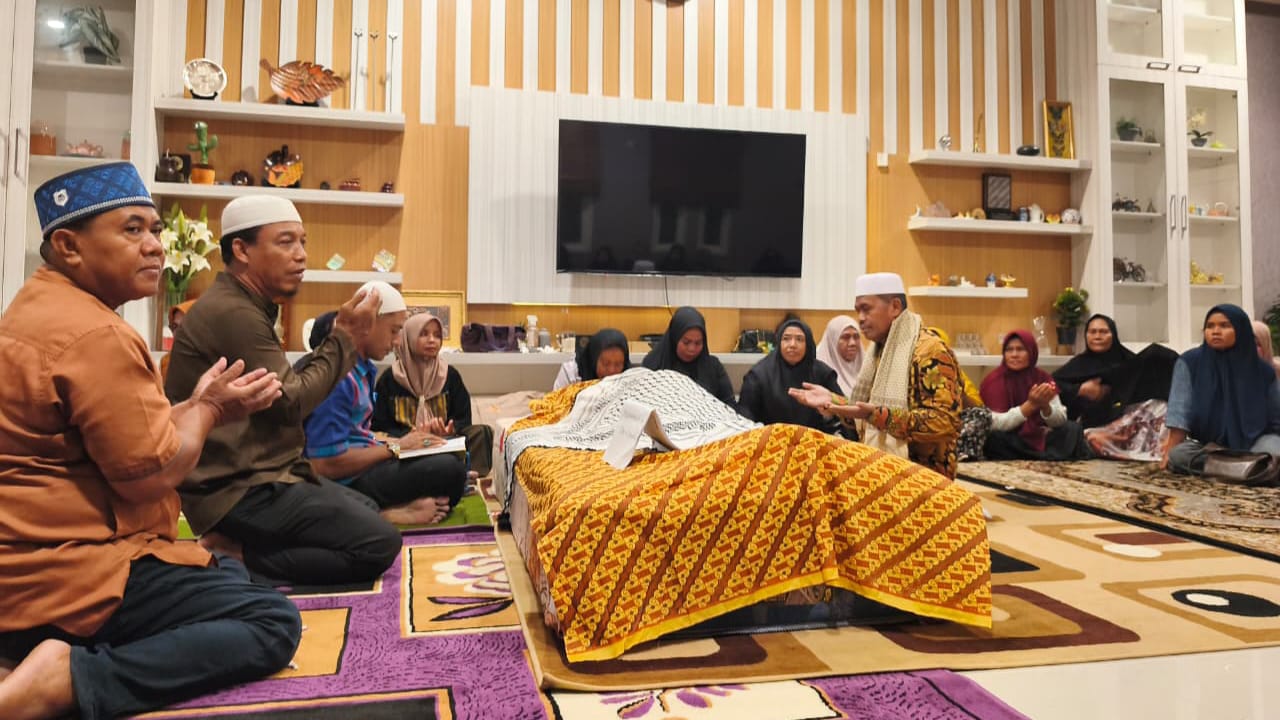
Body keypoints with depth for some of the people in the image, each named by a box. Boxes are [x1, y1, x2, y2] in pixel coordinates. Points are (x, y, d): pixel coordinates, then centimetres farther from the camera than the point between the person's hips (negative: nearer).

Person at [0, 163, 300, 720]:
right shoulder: (93, 334, -20)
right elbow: (149, 476, -20)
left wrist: (198, 407, 6)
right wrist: (207, 410, -3)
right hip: (66, 574, -11)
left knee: (234, 578, 24)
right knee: (273, 621, -12)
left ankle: (46, 651, 5)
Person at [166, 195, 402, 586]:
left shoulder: (242, 306, 15)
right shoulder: (232, 312, -19)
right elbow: (290, 402, -18)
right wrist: (345, 339, -11)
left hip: (253, 476, 11)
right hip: (239, 490, -11)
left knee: (368, 511, 24)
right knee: (379, 543, -16)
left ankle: (240, 543, 9)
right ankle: (239, 557, -8)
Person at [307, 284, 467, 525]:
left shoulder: (366, 369, 12)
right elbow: (327, 464, -23)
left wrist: (410, 438, 5)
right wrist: (395, 446, -12)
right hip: (348, 480, -11)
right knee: (450, 469, -24)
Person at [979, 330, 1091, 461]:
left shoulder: (1043, 378, 3)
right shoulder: (993, 380, -9)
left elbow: (1060, 421, -3)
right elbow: (996, 424, -20)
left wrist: (1045, 406, -24)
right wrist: (1030, 405, -29)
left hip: (1040, 437, 3)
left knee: (1073, 429, -14)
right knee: (995, 438, -34)